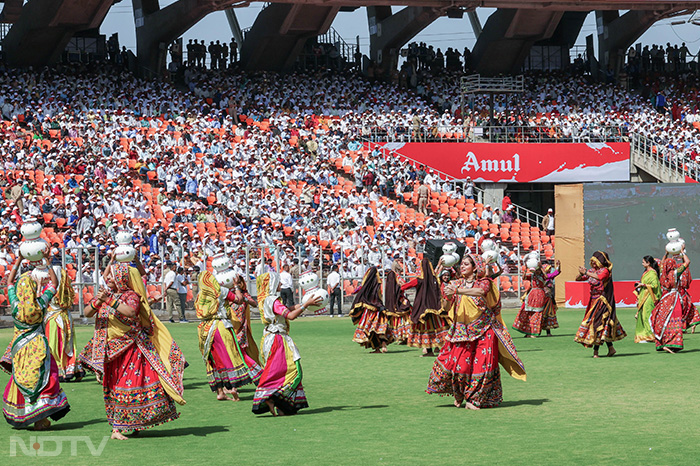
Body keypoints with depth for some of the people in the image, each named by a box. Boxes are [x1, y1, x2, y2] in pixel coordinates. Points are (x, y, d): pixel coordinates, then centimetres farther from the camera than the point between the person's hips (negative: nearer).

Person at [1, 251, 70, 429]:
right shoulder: (41, 304, -10)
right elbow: (54, 283, 4)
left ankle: (18, 419, 16)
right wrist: (47, 261, 7)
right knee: (40, 379, 2)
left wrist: (18, 260, 12)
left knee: (20, 380, 10)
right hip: (38, 346, -2)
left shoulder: (15, 304, -7)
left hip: (20, 347, 2)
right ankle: (39, 420, -2)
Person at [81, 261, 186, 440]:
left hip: (131, 349, -4)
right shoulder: (105, 294, 9)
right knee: (113, 387, 5)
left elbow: (131, 312, -29)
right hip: (111, 350, 4)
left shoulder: (131, 295, -8)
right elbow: (87, 313, 4)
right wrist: (96, 303, -17)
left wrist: (110, 301, -33)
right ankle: (117, 428, 9)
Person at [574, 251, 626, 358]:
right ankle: (611, 348, 15)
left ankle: (595, 351, -9)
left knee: (598, 321, -11)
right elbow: (577, 279, 11)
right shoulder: (592, 271, 11)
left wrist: (586, 272, -28)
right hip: (594, 300, 7)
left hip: (602, 300, -7)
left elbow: (599, 277, -31)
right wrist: (581, 273, -10)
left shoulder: (605, 270, -9)